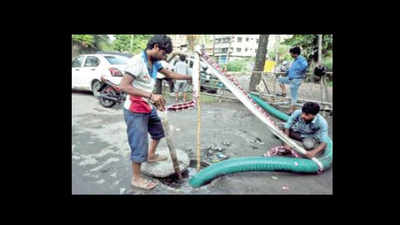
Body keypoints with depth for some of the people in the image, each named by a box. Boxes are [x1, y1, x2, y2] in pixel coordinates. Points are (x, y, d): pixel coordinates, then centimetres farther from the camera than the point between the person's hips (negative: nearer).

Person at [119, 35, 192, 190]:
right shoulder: (137, 61, -23)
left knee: (158, 132, 26)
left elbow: (170, 74, 17)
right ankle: (136, 179, 17)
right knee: (139, 144, -1)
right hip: (135, 111, -9)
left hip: (148, 108, 9)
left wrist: (190, 77, 17)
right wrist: (151, 95, -39)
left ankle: (151, 156, 49)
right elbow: (123, 86, -31)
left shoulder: (155, 62, 3)